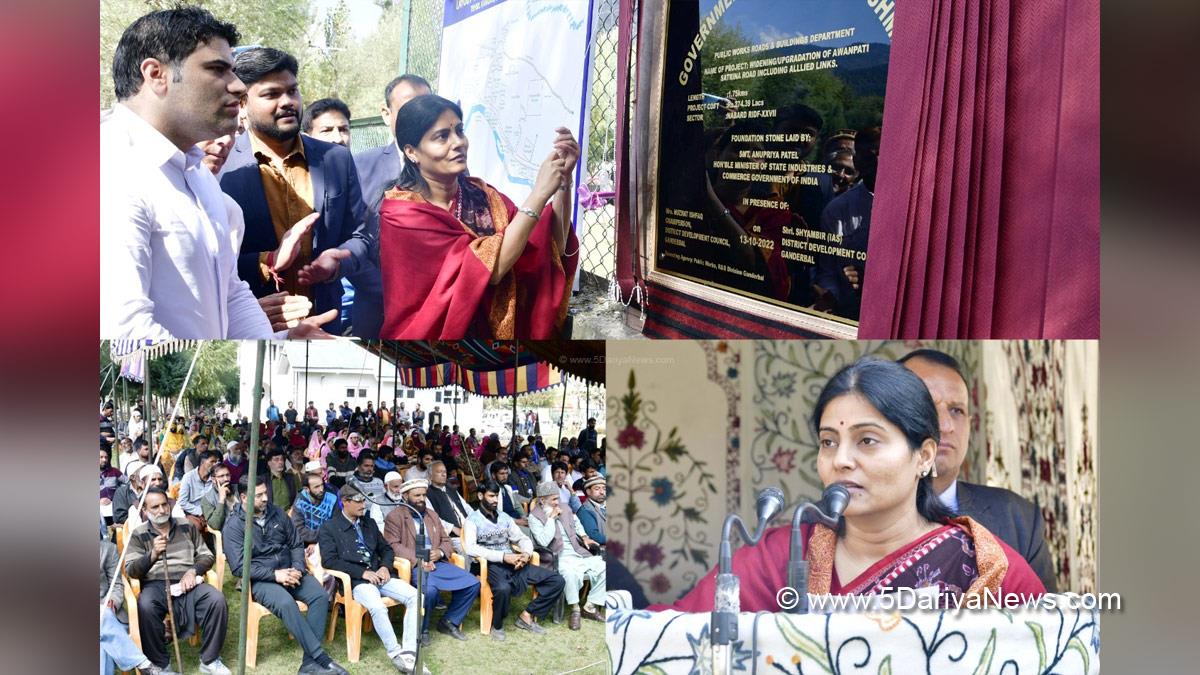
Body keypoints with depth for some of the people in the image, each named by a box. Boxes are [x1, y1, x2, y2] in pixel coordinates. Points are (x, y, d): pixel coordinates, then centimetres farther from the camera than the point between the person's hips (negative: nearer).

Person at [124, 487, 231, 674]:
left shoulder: (187, 527, 16)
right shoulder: (138, 535, 9)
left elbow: (207, 556, 16)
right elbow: (131, 570, -2)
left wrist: (193, 570, -6)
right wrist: (152, 555, -21)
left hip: (187, 582, 2)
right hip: (155, 584, -2)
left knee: (217, 599, -28)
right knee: (145, 606, -37)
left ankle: (209, 660, -12)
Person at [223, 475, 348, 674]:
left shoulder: (277, 513, 8)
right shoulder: (233, 526, -7)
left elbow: (296, 545, 13)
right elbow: (239, 567, -14)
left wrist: (297, 569, -8)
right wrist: (274, 575, -21)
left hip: (287, 571, 5)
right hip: (260, 580, -5)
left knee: (320, 595, -22)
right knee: (286, 603, -35)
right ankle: (322, 659, -32)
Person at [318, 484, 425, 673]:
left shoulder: (369, 523, 19)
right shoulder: (329, 528, 1)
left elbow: (386, 549, 23)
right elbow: (329, 560, -10)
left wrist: (385, 567, 0)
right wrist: (362, 573, -15)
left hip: (378, 576, 6)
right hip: (355, 581, -6)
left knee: (414, 596, -18)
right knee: (378, 607, -36)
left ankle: (409, 653, -22)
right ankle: (396, 655, -22)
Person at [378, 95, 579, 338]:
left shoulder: (480, 194, 5)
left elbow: (553, 249, -1)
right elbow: (489, 267, -19)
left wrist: (564, 180, -10)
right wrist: (540, 192, -18)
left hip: (494, 331, 4)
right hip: (435, 333, -4)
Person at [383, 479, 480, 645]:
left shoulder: (432, 514, 24)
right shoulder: (394, 517, 2)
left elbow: (445, 540, 22)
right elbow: (393, 544, -10)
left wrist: (440, 552, -2)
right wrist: (418, 560, -20)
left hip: (437, 562, 7)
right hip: (413, 566, -6)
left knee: (473, 584, -9)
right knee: (429, 589, -37)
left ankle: (449, 621, 8)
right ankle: (422, 630, -11)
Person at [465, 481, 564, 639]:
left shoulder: (504, 517, 17)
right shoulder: (473, 519, -1)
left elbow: (522, 538, 17)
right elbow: (470, 548, -16)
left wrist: (527, 553, -8)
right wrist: (503, 557, -22)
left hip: (513, 562, 6)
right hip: (491, 564, -6)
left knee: (557, 580, -9)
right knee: (503, 588, -42)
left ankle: (527, 616, 1)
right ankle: (497, 625, -12)